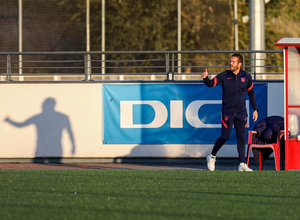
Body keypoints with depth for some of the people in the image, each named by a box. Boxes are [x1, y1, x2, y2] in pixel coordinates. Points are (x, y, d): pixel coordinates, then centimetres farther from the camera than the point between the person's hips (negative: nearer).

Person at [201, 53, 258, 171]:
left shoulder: (246, 77, 4)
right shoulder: (224, 75, -2)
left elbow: (251, 93, 14)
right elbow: (211, 83, -11)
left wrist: (255, 109, 13)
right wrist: (205, 78, -33)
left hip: (241, 113, 2)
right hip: (227, 112, -2)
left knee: (241, 138, 1)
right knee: (225, 136, -9)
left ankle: (242, 164, 4)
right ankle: (212, 156, 12)